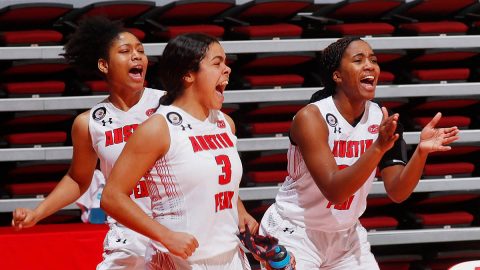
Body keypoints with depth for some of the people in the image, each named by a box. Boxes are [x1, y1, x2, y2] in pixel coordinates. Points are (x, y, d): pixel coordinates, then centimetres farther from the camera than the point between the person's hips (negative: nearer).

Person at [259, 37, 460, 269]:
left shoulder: (383, 119, -5)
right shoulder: (311, 118, -21)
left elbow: (397, 193, -7)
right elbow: (334, 191, -30)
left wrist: (421, 152, -24)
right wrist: (377, 148, -40)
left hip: (346, 235, 5)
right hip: (293, 234, -5)